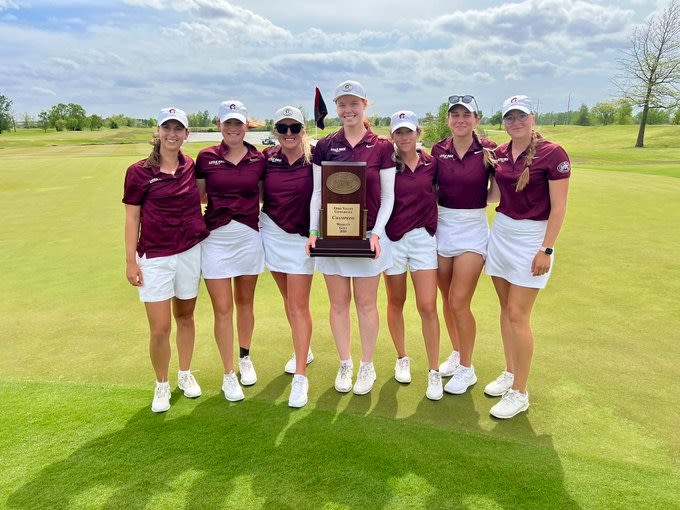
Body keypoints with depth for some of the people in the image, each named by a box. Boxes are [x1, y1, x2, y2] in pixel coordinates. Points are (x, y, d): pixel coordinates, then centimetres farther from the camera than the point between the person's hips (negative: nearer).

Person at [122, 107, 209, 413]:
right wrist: (131, 261, -5)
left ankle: (185, 374, 35)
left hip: (191, 252, 3)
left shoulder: (191, 167, 4)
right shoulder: (139, 172, -4)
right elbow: (132, 218, -2)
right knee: (160, 329, -2)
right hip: (155, 257, -3)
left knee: (185, 316, 16)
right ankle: (161, 384, 22)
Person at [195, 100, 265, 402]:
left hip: (249, 237, 1)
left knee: (245, 302, 14)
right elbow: (196, 196, 7)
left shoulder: (258, 160, 2)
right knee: (223, 309, 1)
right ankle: (228, 375, 15)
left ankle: (245, 359, 35)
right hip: (215, 238, -1)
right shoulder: (206, 158, 0)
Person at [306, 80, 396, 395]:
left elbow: (388, 196, 0)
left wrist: (377, 233, -11)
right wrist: (313, 230, -4)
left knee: (366, 304, 6)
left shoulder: (381, 147, -1)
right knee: (338, 304, 9)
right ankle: (345, 365, 26)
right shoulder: (325, 146, 4)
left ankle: (367, 366, 24)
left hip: (368, 235, -2)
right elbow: (317, 193, 6)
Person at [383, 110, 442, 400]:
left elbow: (440, 191, 14)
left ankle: (434, 372, 9)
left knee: (427, 306, -5)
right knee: (396, 303, 13)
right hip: (392, 238, 0)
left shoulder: (432, 163, 1)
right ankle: (402, 359, 34)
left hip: (424, 238, 1)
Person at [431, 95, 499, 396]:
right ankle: (457, 354, 34)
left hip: (472, 229, -4)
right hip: (442, 227, 4)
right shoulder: (438, 150, 2)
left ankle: (466, 369, 13)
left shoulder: (488, 151, -6)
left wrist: (496, 168, -13)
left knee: (459, 303, -7)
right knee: (447, 300, 13)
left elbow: (494, 196, -3)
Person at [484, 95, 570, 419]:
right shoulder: (499, 153, 6)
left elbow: (558, 206, -12)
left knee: (518, 315, -6)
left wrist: (546, 250, -15)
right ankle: (510, 373, 28)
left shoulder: (552, 153, -11)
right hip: (501, 232, 6)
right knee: (506, 308, 12)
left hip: (532, 238, -6)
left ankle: (519, 392, 8)